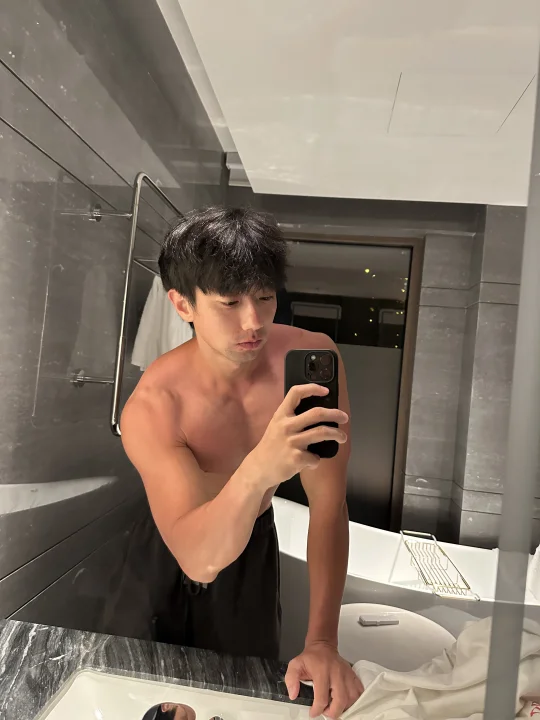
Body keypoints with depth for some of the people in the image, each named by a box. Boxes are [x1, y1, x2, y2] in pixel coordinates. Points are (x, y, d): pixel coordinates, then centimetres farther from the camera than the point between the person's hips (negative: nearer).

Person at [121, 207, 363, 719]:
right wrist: (258, 470, -58)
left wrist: (322, 643, -28)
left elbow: (328, 504, -24)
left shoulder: (312, 358, -28)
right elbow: (197, 558, -38)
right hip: (166, 561, -2)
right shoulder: (151, 410, -33)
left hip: (253, 541, 2)